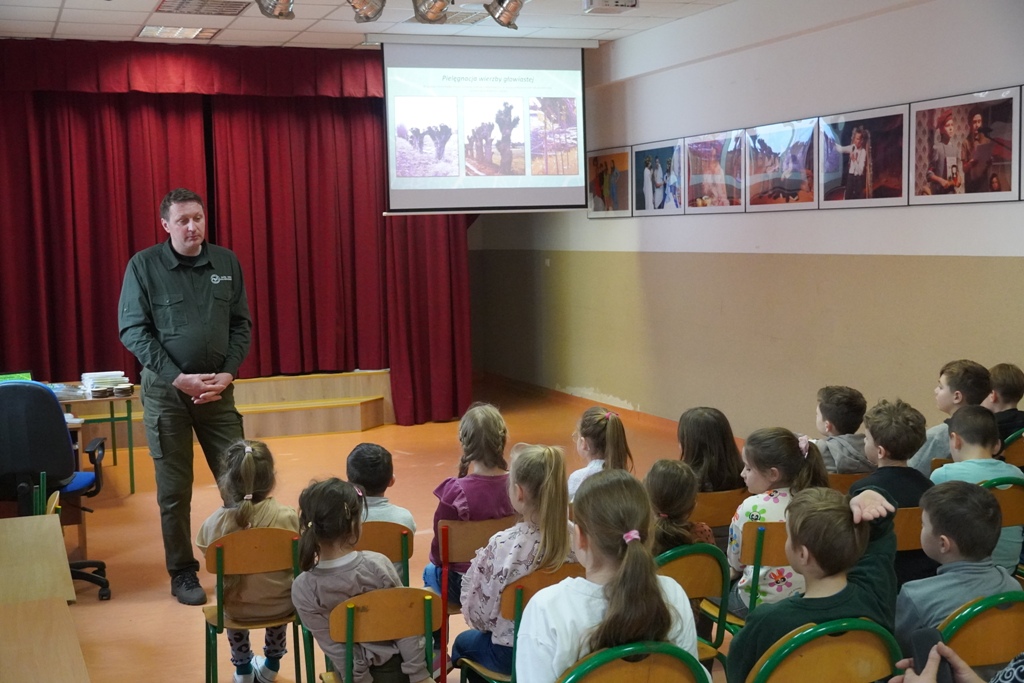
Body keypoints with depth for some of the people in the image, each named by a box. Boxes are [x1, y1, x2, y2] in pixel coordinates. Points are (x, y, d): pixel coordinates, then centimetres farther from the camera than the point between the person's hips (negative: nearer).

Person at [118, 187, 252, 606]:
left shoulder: (226, 262, 2)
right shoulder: (144, 266, -6)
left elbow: (241, 324, 6)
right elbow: (132, 331, -8)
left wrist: (227, 373, -8)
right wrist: (178, 379, -15)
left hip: (217, 388, 2)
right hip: (166, 390, -2)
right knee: (174, 489, 5)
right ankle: (182, 573, 19)